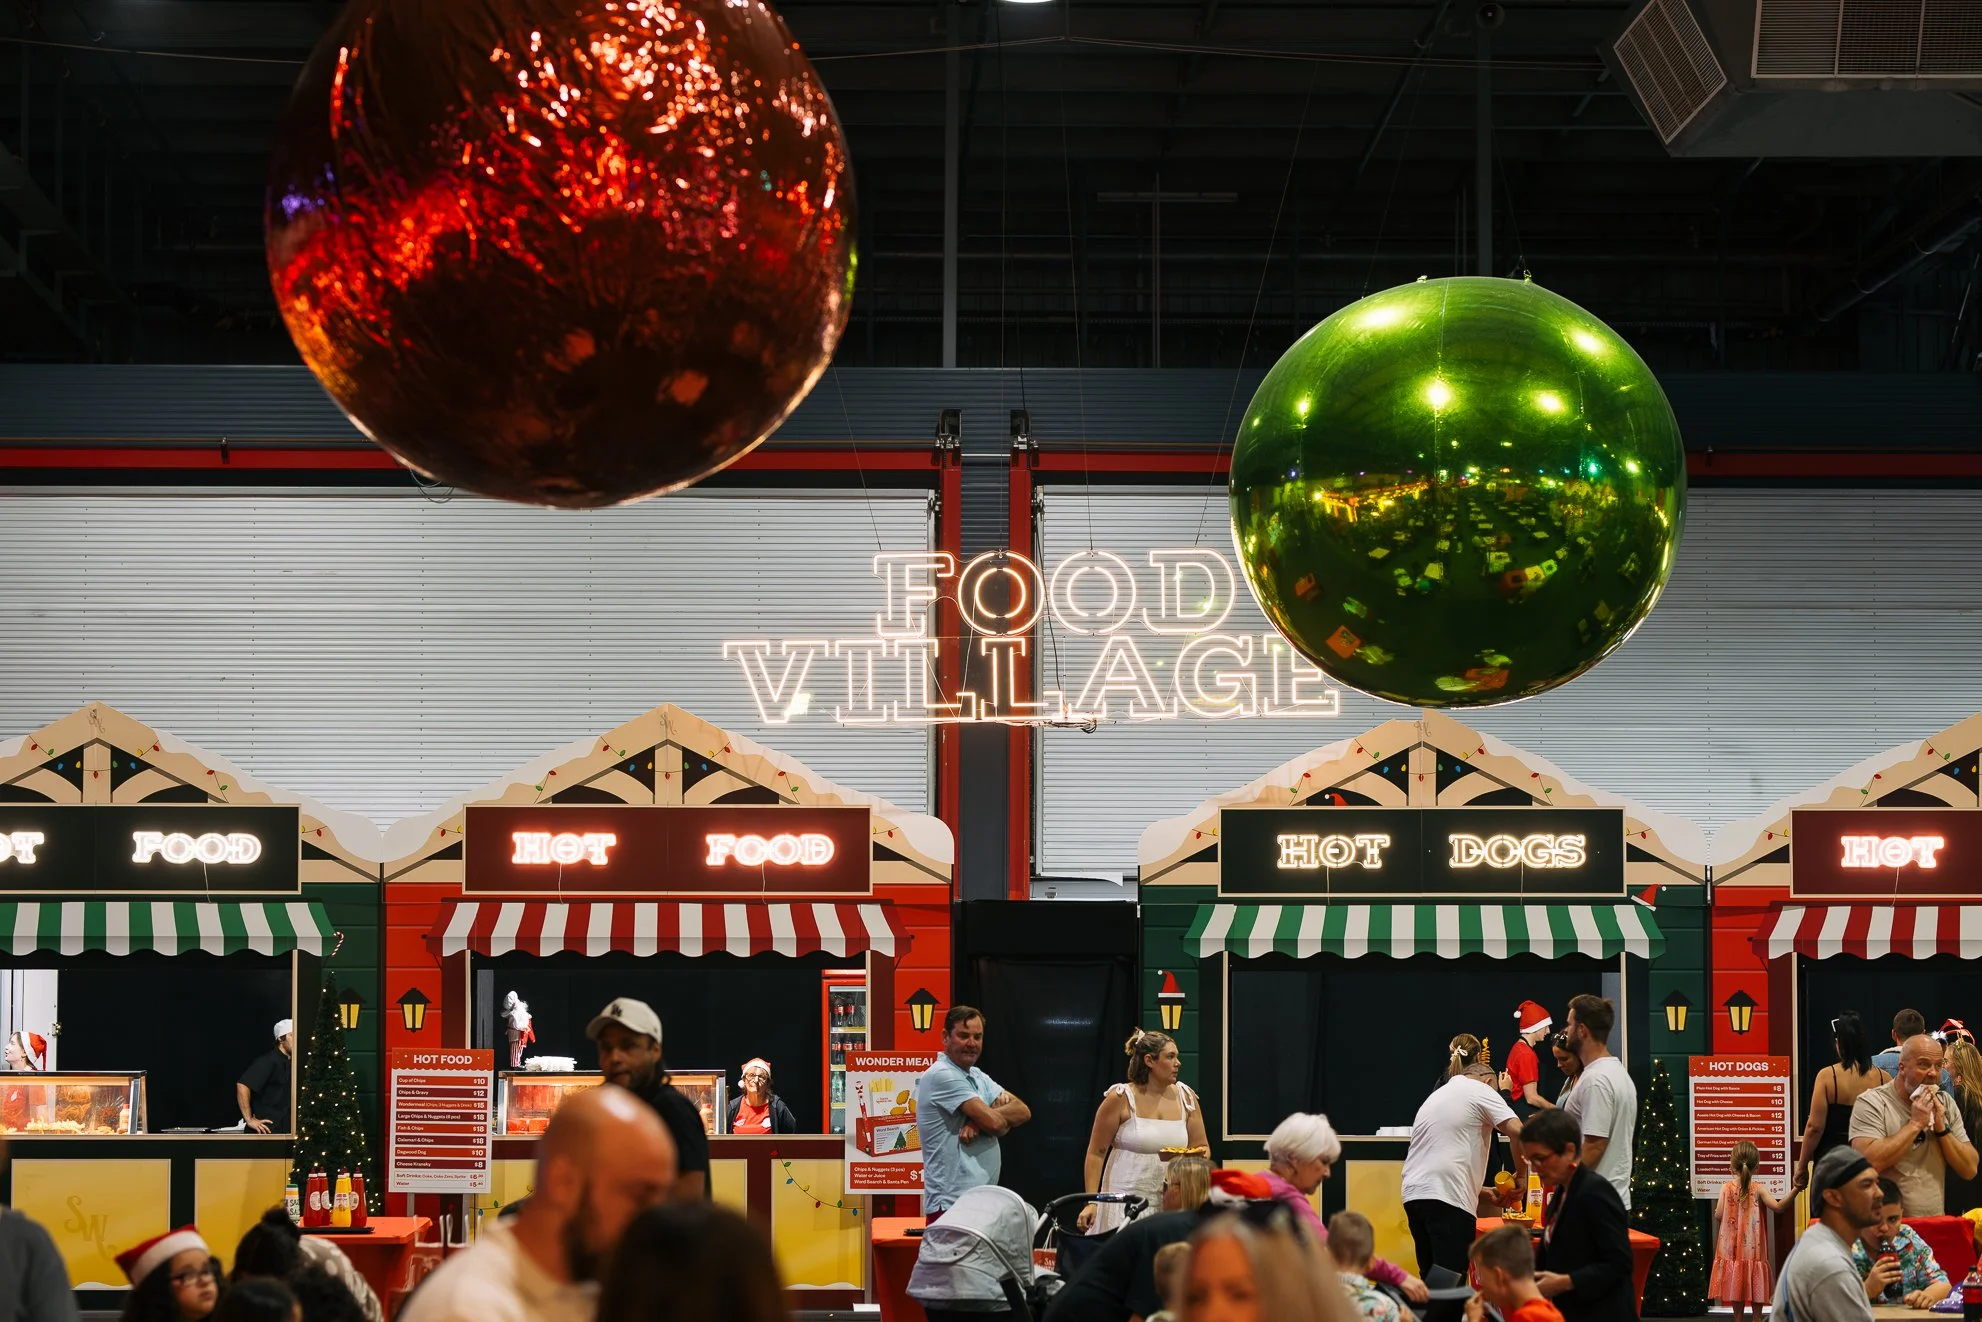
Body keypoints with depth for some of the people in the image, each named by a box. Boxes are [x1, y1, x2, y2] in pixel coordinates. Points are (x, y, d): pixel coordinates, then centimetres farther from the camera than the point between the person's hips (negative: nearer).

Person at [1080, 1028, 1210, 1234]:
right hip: (1125, 1200, -4)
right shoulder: (1121, 1098, -4)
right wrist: (1092, 1202, -9)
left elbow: (1202, 1148, 16)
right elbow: (1096, 1153, -2)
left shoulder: (1185, 1097, 8)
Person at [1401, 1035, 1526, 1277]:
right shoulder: (1481, 1090, 5)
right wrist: (1521, 1172, 6)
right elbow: (1518, 1132, -9)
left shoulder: (1438, 1094, 27)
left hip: (1414, 1192, 7)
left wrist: (1483, 1192, 30)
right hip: (1448, 1197, -7)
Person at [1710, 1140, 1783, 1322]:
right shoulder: (1758, 1189, -11)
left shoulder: (1726, 1188, -7)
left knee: (1736, 1282, 9)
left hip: (1732, 1245, 1)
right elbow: (1778, 1206, -20)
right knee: (1755, 1281, 8)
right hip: (1753, 1246, -1)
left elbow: (1718, 1215, -7)